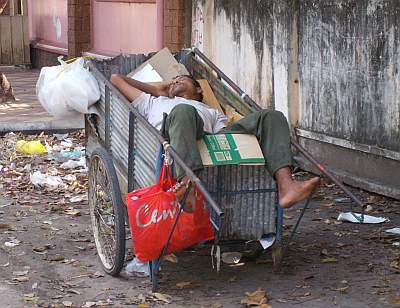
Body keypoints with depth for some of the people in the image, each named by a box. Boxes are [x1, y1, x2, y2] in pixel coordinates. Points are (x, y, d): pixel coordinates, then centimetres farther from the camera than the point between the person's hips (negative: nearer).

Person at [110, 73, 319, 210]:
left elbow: (225, 132, 23)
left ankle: (285, 186, -41)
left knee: (272, 117, -17)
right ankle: (189, 183, -64)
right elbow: (116, 78, 47)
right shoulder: (155, 101, 46)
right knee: (183, 110, -40)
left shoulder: (212, 112, 45)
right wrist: (157, 90, 47)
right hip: (171, 136, -2)